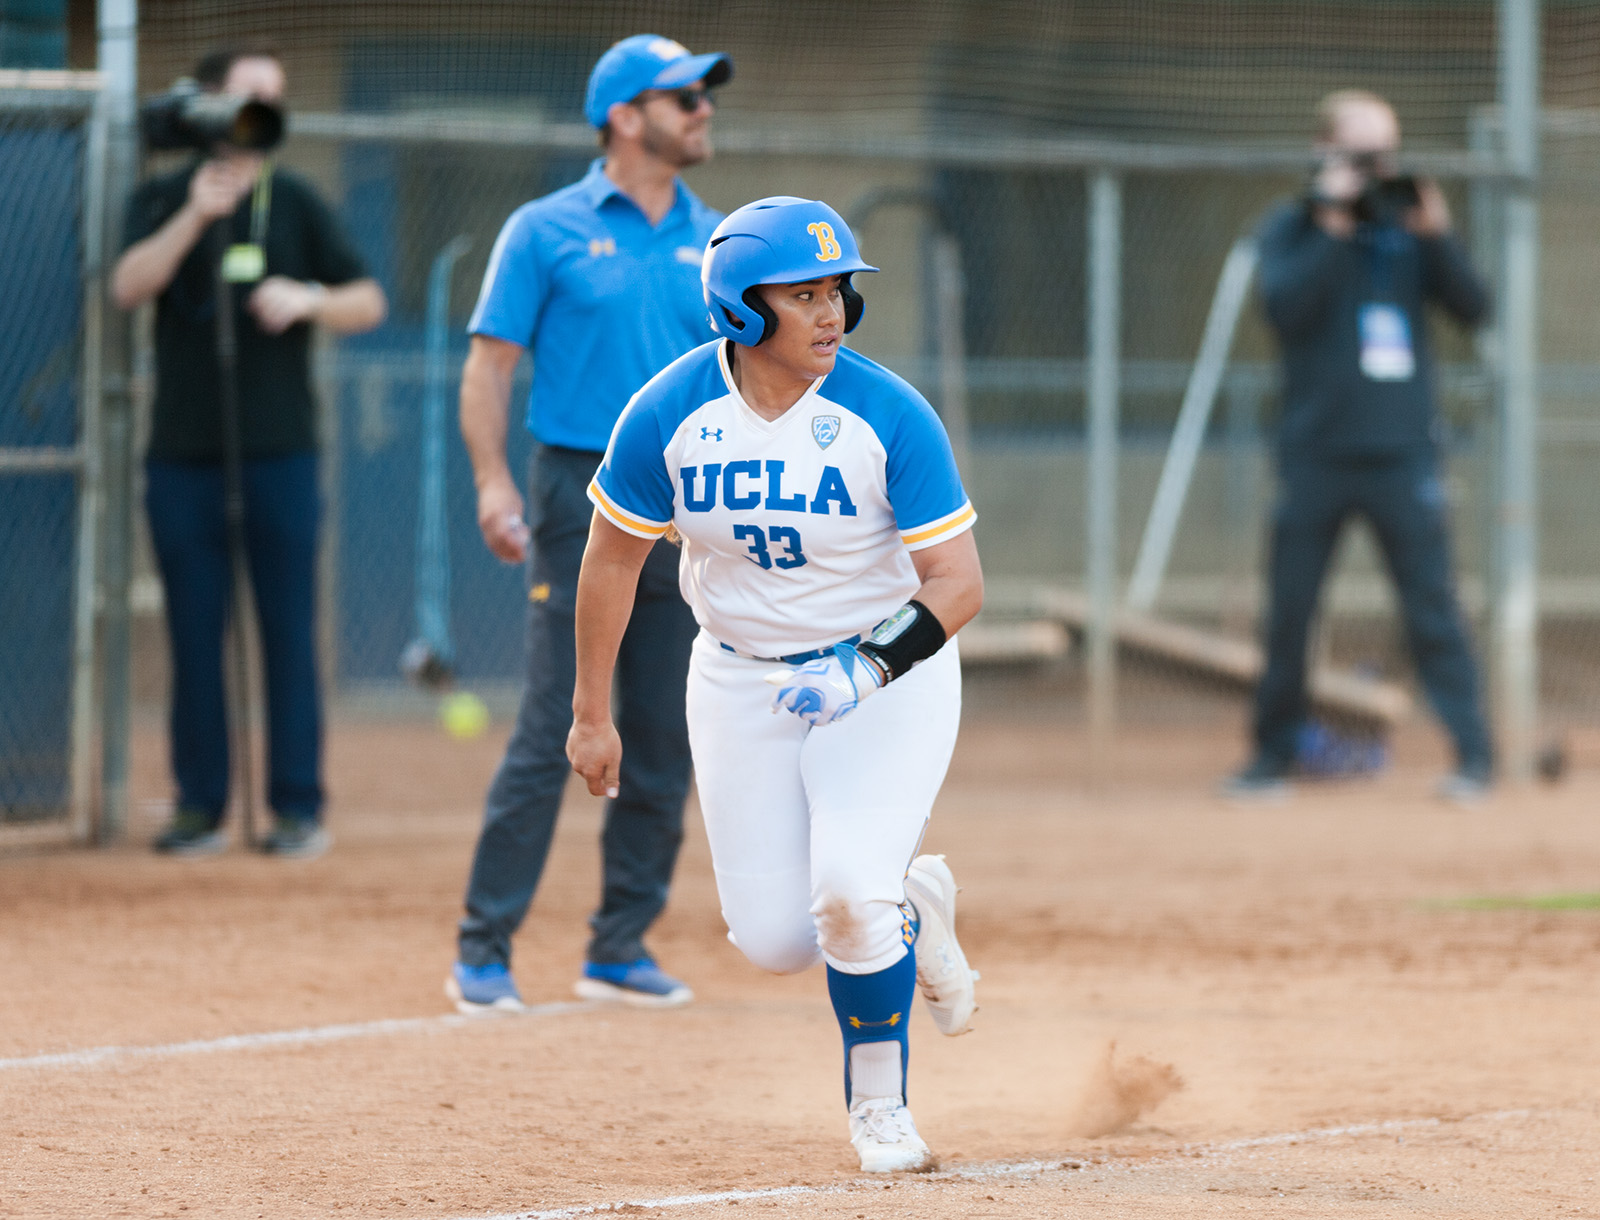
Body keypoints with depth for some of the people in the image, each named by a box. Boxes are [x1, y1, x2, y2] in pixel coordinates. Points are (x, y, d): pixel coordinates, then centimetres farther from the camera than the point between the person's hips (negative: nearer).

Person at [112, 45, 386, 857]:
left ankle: (297, 805, 2)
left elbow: (369, 302, 6)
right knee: (194, 632, 2)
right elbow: (128, 287, -11)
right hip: (183, 455, 0)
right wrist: (195, 217, -23)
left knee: (289, 630, -2)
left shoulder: (293, 204, 8)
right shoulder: (163, 201, 6)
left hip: (279, 454, 0)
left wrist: (307, 299, -14)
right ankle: (199, 804, 8)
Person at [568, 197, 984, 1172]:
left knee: (851, 892, -23)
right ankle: (909, 900, 33)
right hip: (742, 681, 3)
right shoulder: (670, 414, -13)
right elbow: (614, 558, 1)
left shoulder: (890, 416, -20)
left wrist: (868, 668, -35)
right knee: (775, 939, -1)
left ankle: (881, 1109, 0)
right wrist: (592, 714, 5)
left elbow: (959, 582, -19)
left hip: (887, 677, -3)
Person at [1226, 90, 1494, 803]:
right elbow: (1286, 308, -13)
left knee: (1432, 608, -5)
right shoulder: (1291, 230, 4)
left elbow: (1472, 308, 2)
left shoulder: (1408, 227, 10)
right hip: (1315, 451, 0)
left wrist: (1436, 236, -11)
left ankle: (1473, 754, -5)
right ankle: (1274, 752, 16)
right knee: (1289, 611, 4)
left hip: (1402, 451, 0)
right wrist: (1333, 228, -15)